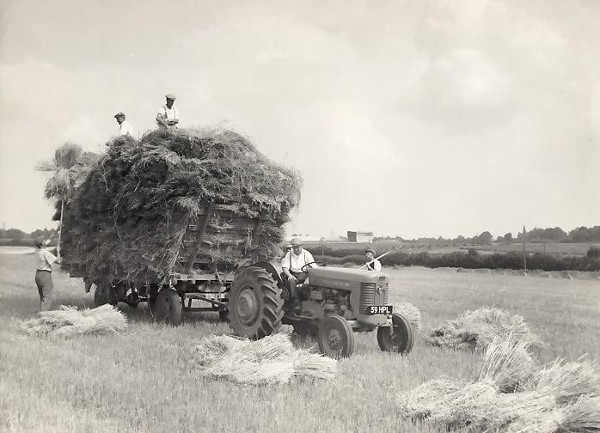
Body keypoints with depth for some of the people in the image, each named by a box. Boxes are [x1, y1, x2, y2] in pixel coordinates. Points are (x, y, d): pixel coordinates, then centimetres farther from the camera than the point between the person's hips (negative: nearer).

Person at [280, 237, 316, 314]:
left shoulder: (306, 254, 6)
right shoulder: (289, 254, 9)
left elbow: (314, 267, -2)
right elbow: (284, 267, 0)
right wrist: (290, 276, -20)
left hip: (303, 274, 0)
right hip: (292, 274, 0)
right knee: (291, 281, -35)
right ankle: (296, 303, -44)